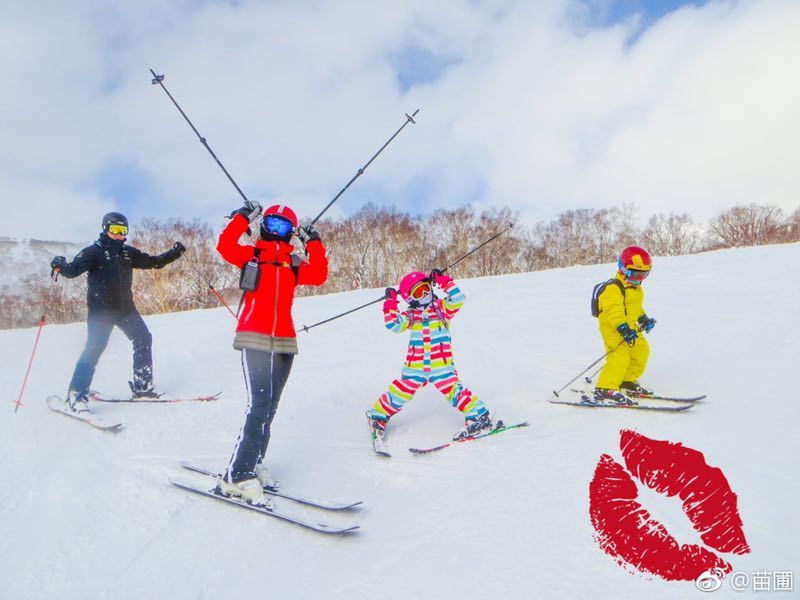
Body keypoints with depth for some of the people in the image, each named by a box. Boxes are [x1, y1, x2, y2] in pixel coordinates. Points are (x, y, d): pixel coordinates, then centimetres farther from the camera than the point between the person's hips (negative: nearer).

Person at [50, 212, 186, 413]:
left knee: (143, 339, 4)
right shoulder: (95, 251, -2)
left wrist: (174, 253, 9)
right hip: (101, 309, -6)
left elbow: (154, 262, 19)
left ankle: (142, 387, 14)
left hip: (125, 307, 6)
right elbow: (73, 270, -14)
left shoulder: (128, 252, 13)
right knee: (94, 347, -15)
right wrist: (61, 266, -35)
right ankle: (76, 395, -11)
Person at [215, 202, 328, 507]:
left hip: (285, 342, 5)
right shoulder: (251, 254, 9)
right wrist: (244, 217, -5)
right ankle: (238, 476, -13)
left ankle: (252, 463, 19)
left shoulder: (294, 263, 17)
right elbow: (225, 246, -7)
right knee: (259, 404, -17)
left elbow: (319, 276, 2)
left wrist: (313, 242, 6)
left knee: (269, 407, 8)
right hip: (254, 338, -5)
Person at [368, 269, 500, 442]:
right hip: (415, 366, 2)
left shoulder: (442, 308, 4)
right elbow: (394, 325, -6)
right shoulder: (410, 316, 7)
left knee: (453, 390, -13)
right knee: (401, 392, 5)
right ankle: (379, 415, 26)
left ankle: (480, 417, -3)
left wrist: (444, 281, -13)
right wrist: (390, 304, -9)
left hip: (442, 364, -2)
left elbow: (458, 299, -11)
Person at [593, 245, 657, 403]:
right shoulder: (613, 288, -19)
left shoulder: (636, 288, 16)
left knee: (642, 350, 14)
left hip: (629, 326, 10)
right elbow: (613, 310, -29)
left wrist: (644, 319, 19)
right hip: (611, 327, -10)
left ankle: (627, 382, 30)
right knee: (620, 355, -21)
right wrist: (623, 328, -38)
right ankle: (605, 389, -20)